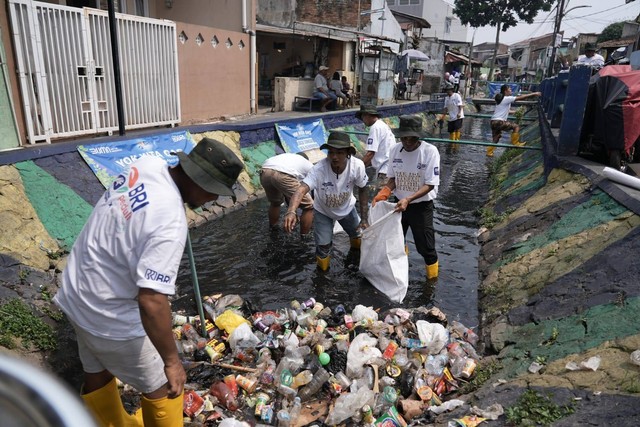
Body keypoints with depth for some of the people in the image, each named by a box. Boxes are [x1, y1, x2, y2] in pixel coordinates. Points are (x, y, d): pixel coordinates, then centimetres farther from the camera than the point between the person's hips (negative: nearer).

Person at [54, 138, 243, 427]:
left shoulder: (148, 164, -10)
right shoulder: (171, 224, -34)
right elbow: (151, 302, -35)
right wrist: (172, 360, -24)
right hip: (111, 316, -9)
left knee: (97, 373, 29)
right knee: (161, 388, 12)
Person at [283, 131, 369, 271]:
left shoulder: (357, 165, -32)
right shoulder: (319, 169, -39)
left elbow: (362, 190, -14)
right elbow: (301, 190, -53)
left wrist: (364, 218, -12)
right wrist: (291, 212, -72)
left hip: (347, 208, 3)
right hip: (323, 211, -2)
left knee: (358, 235, 21)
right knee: (323, 247, -5)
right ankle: (323, 270, 31)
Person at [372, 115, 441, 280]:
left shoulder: (430, 151, -21)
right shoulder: (395, 150, -8)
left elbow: (430, 185, -21)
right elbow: (393, 178, 2)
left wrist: (408, 200, -33)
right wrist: (383, 194, -17)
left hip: (421, 206, -4)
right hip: (399, 203, 5)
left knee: (424, 245, 5)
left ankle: (432, 277, 33)